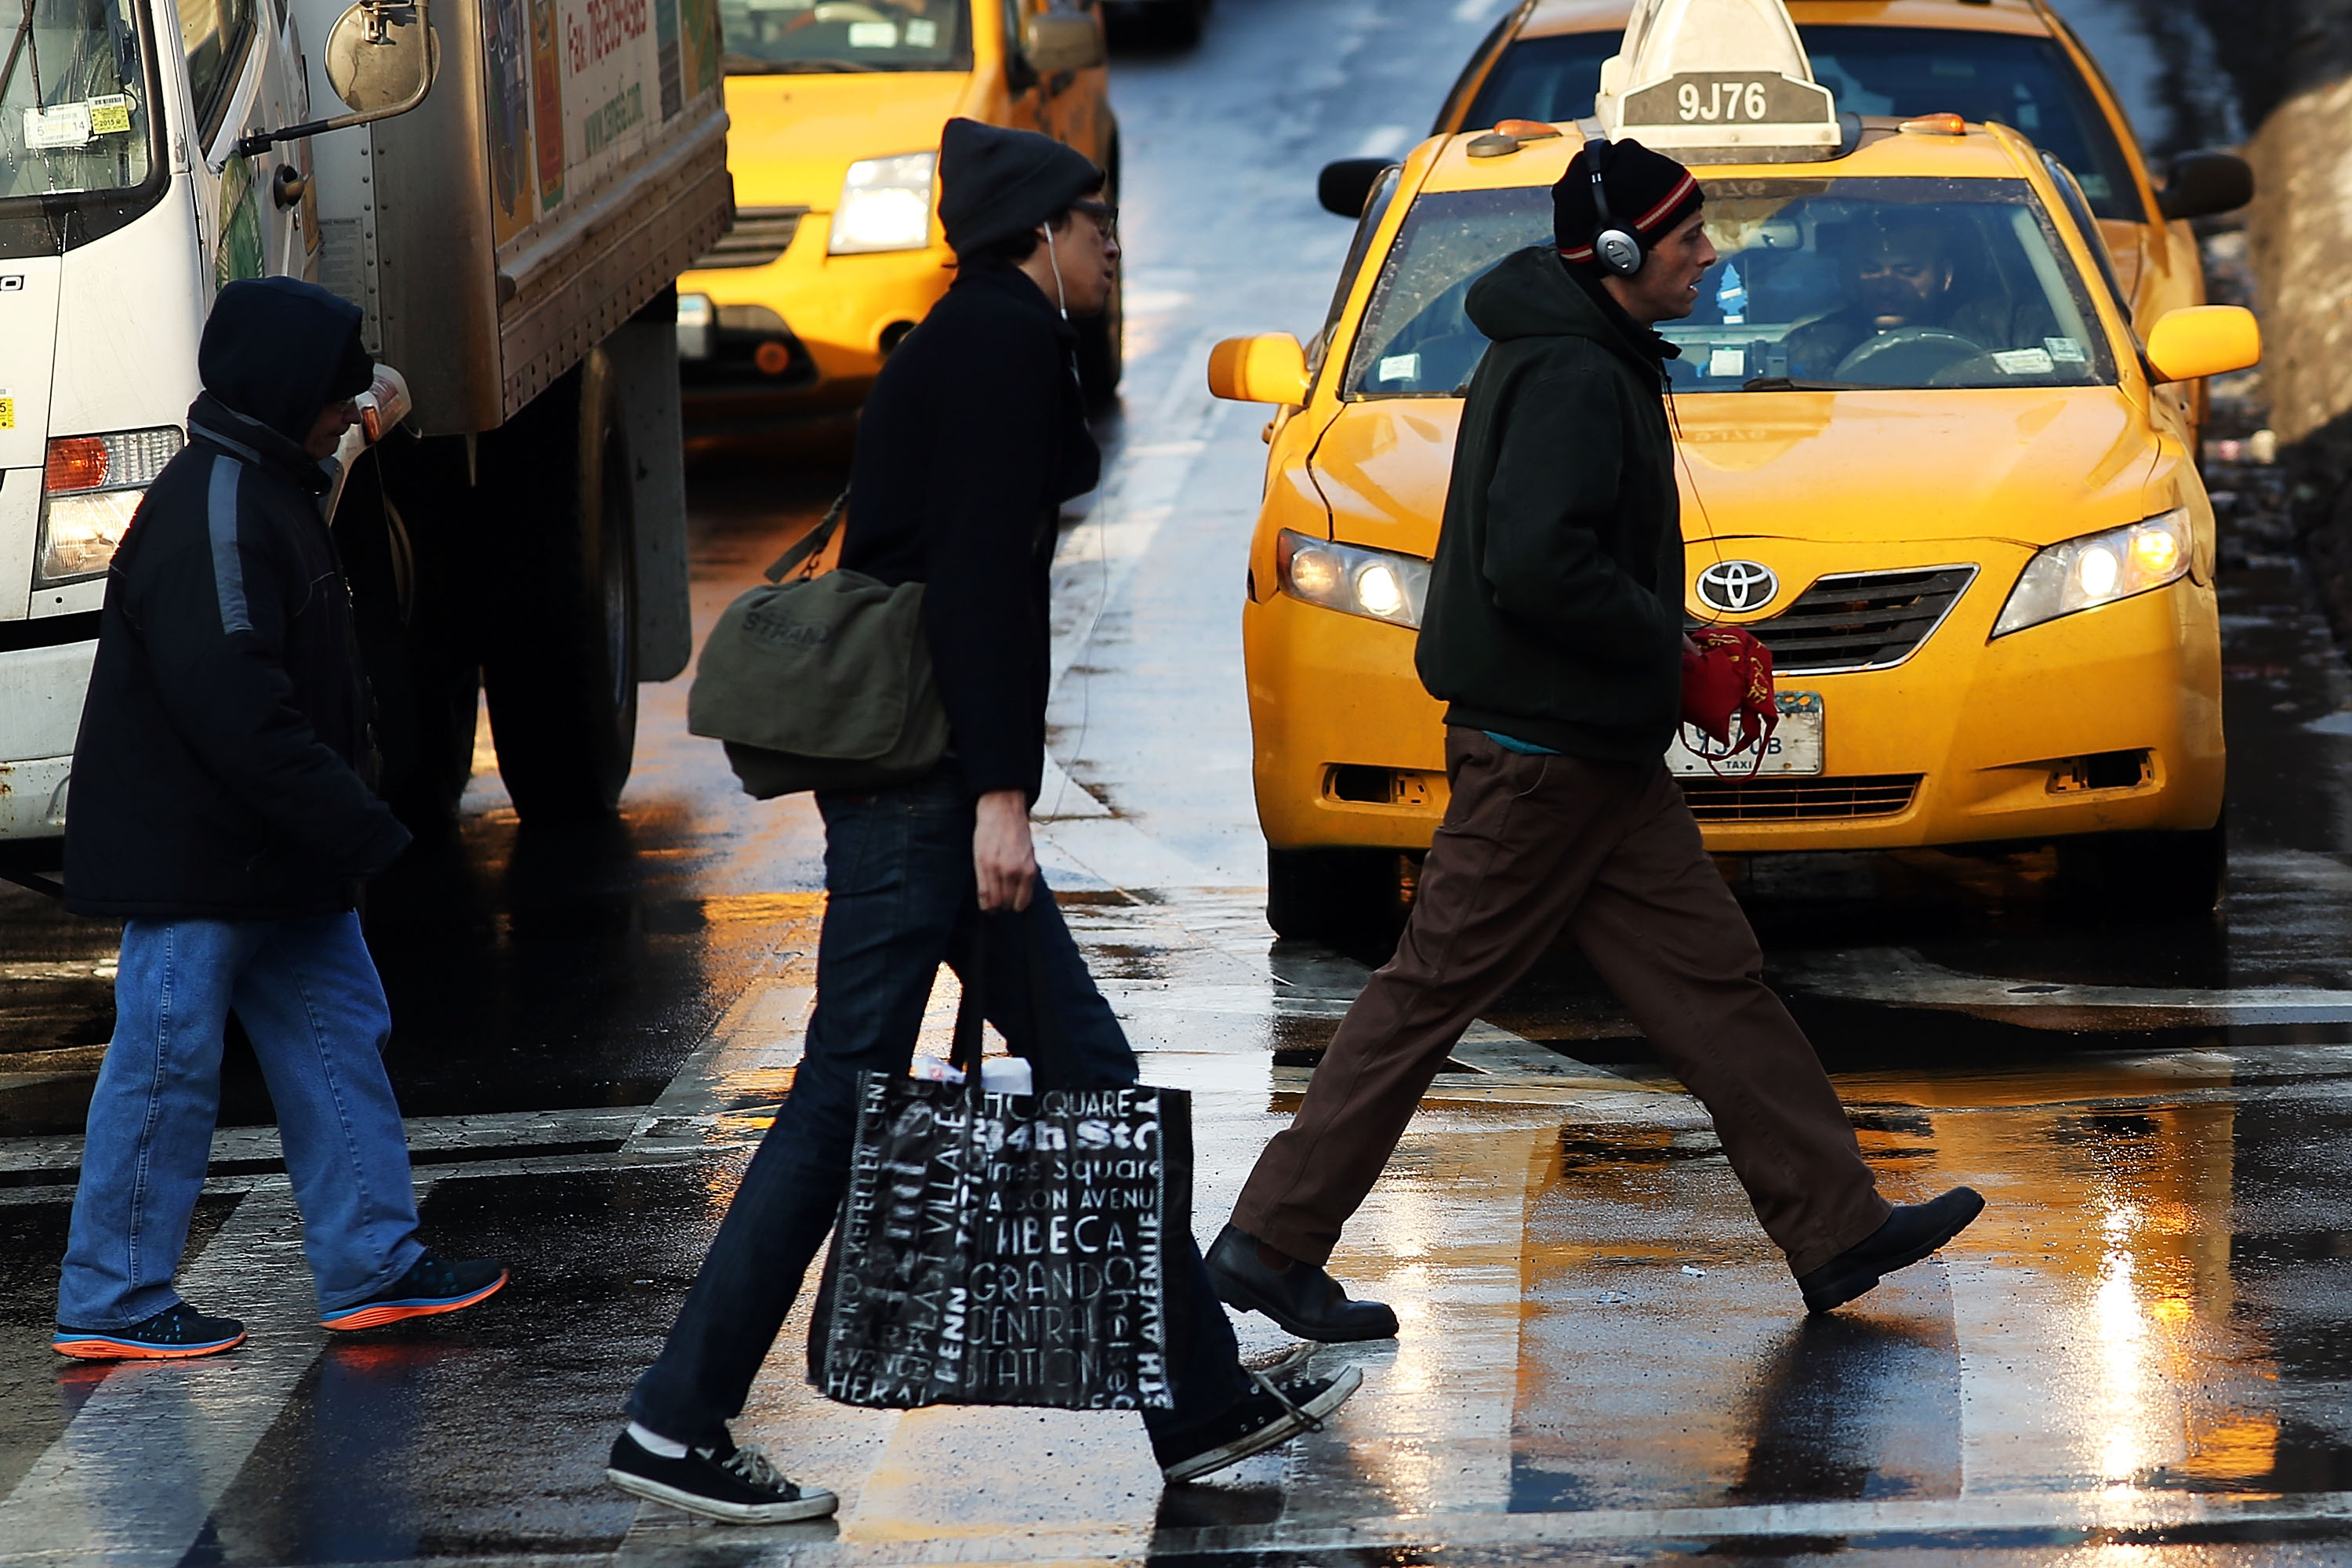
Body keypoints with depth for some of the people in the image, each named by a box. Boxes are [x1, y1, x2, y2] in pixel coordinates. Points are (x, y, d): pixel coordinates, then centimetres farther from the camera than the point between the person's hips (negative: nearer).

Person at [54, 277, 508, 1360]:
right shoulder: (213, 512, -20)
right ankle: (109, 1303, 4)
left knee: (338, 1039, 12)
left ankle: (370, 1267, 17)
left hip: (280, 864, 10)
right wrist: (363, 831, -25)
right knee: (166, 1068, -3)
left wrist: (346, 818, 17)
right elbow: (235, 710, -27)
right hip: (195, 859, -10)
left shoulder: (267, 495, 14)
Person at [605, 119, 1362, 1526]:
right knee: (849, 1094, -7)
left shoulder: (967, 341, 21)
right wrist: (1000, 792, -24)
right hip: (930, 771, -11)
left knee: (1089, 1072, 10)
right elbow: (983, 570, -19)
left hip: (909, 770, 11)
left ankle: (1202, 1403, 12)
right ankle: (677, 1422, -5)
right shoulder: (1010, 339, -10)